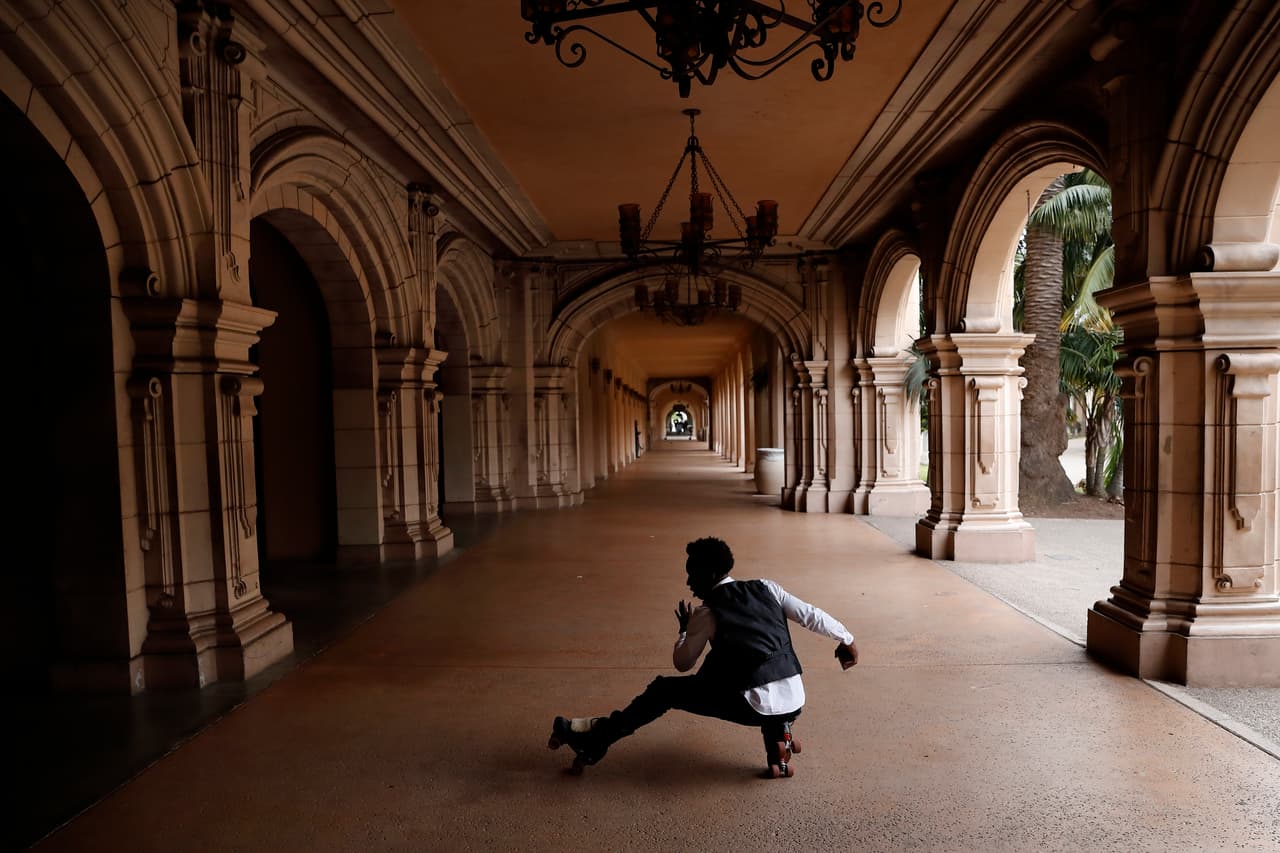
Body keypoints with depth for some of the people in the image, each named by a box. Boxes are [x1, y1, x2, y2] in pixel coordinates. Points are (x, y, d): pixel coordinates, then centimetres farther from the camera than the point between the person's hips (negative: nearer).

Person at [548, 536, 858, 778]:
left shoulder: (707, 614, -3)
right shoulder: (765, 589, 8)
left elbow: (682, 663, 6)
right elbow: (812, 616, 6)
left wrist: (684, 630, 23)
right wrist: (847, 640, 20)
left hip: (756, 707, -5)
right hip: (795, 703, 5)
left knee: (664, 689, 7)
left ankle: (596, 738, 11)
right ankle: (779, 733, 20)